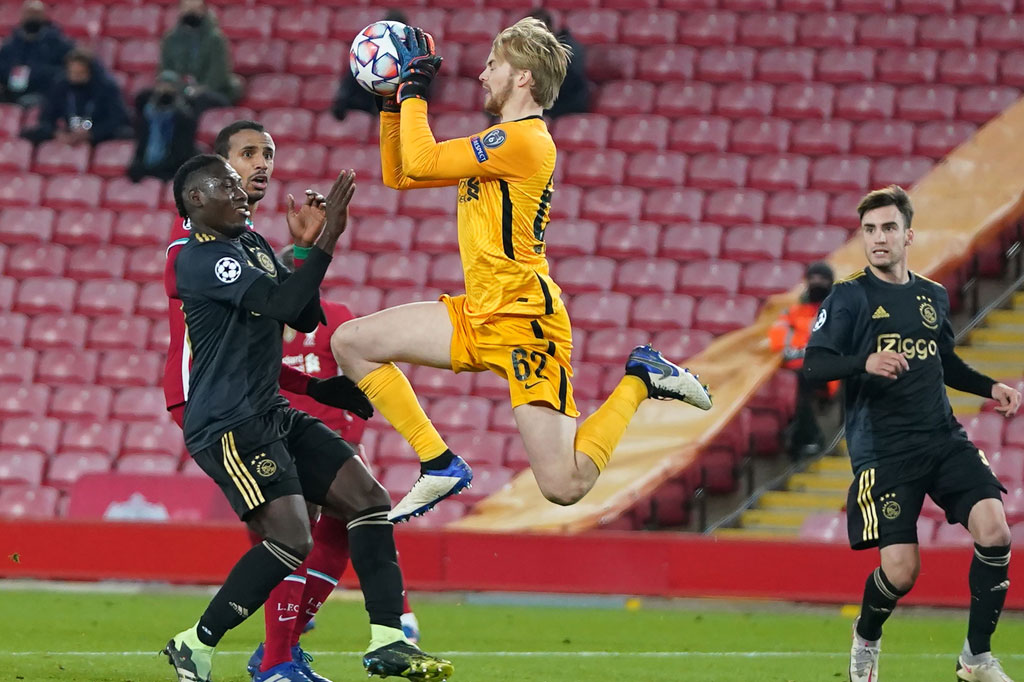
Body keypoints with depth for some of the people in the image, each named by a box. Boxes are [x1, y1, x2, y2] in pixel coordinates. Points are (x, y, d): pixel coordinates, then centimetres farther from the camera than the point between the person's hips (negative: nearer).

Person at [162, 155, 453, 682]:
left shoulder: (253, 245, 16)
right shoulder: (200, 258, -14)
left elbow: (305, 318, 17)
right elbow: (280, 305, -25)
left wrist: (307, 247, 3)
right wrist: (327, 239, -24)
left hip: (272, 415, 10)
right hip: (227, 425, -10)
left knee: (368, 499, 1)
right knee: (290, 540, -19)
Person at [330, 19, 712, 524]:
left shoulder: (523, 140, -15)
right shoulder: (492, 148, 16)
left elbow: (420, 162, -20)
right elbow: (398, 175, 22)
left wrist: (414, 87, -9)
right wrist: (392, 100, 15)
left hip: (524, 322, -10)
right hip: (476, 317, 10)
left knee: (564, 487, -15)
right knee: (350, 343, 2)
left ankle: (640, 380, 10)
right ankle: (440, 466, 4)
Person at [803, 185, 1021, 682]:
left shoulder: (933, 297, 13)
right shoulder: (850, 297, -3)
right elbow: (813, 366, -13)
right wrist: (865, 363, -31)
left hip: (945, 440, 4)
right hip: (883, 451, -4)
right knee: (901, 569, -12)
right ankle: (865, 639, 24)